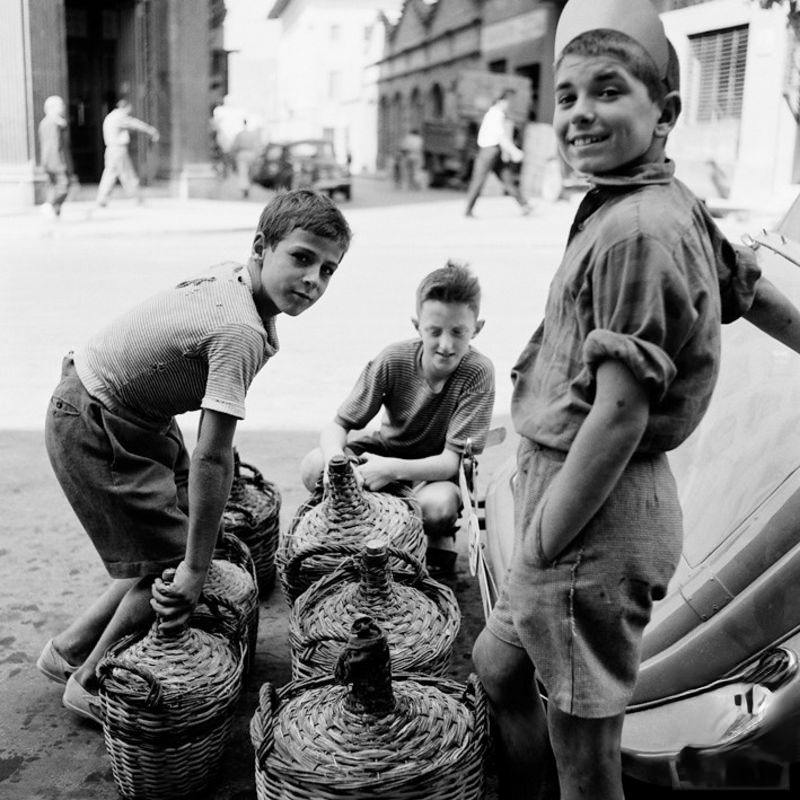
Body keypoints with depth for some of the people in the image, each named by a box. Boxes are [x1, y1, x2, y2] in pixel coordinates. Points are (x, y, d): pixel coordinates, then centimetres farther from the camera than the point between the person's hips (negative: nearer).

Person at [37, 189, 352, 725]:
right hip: (93, 429, -9)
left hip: (134, 410, 9)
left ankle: (72, 647, 27)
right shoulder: (241, 332, -32)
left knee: (191, 520, 15)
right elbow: (211, 458, -32)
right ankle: (89, 681, 18)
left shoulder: (234, 276, -4)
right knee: (167, 565, -4)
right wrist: (194, 570, -26)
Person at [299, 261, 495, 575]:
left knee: (437, 505, -39)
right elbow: (336, 425, -15)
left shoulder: (478, 373, -25)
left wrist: (393, 469, -43)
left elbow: (452, 460, -25)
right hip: (388, 448, 3)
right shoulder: (393, 360, -19)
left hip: (437, 467, -3)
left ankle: (441, 541, -1)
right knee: (313, 467, -23)